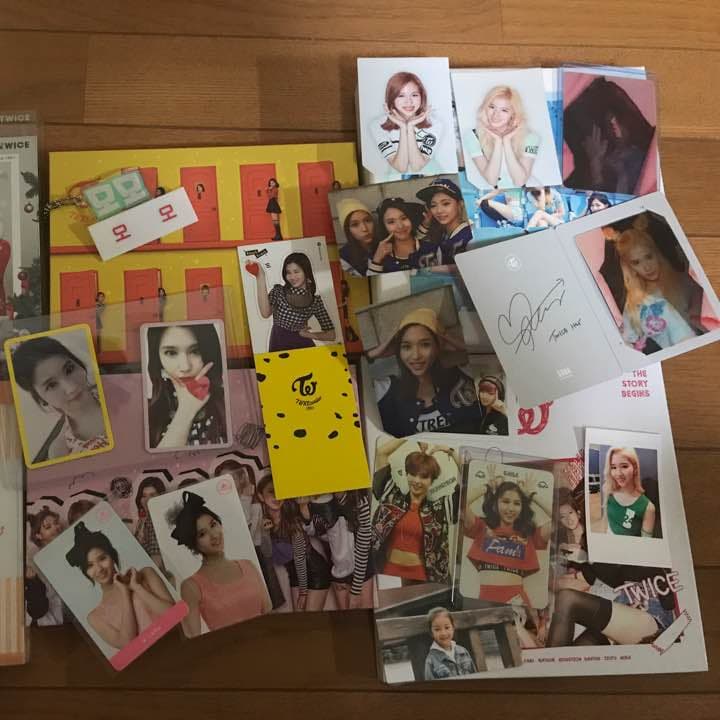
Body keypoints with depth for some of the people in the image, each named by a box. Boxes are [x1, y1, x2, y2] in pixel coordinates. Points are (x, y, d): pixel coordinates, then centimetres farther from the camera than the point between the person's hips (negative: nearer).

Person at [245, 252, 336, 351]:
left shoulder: (316, 301, 1)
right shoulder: (278, 291, 1)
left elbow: (331, 335, 5)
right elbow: (265, 313, -21)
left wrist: (307, 334, 1)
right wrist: (261, 278, -21)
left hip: (303, 346, -1)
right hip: (278, 348, 1)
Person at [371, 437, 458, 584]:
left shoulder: (440, 509, 4)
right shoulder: (391, 497, 5)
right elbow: (381, 452, 2)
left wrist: (451, 452, 1)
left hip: (420, 578, 0)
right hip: (388, 574, 1)